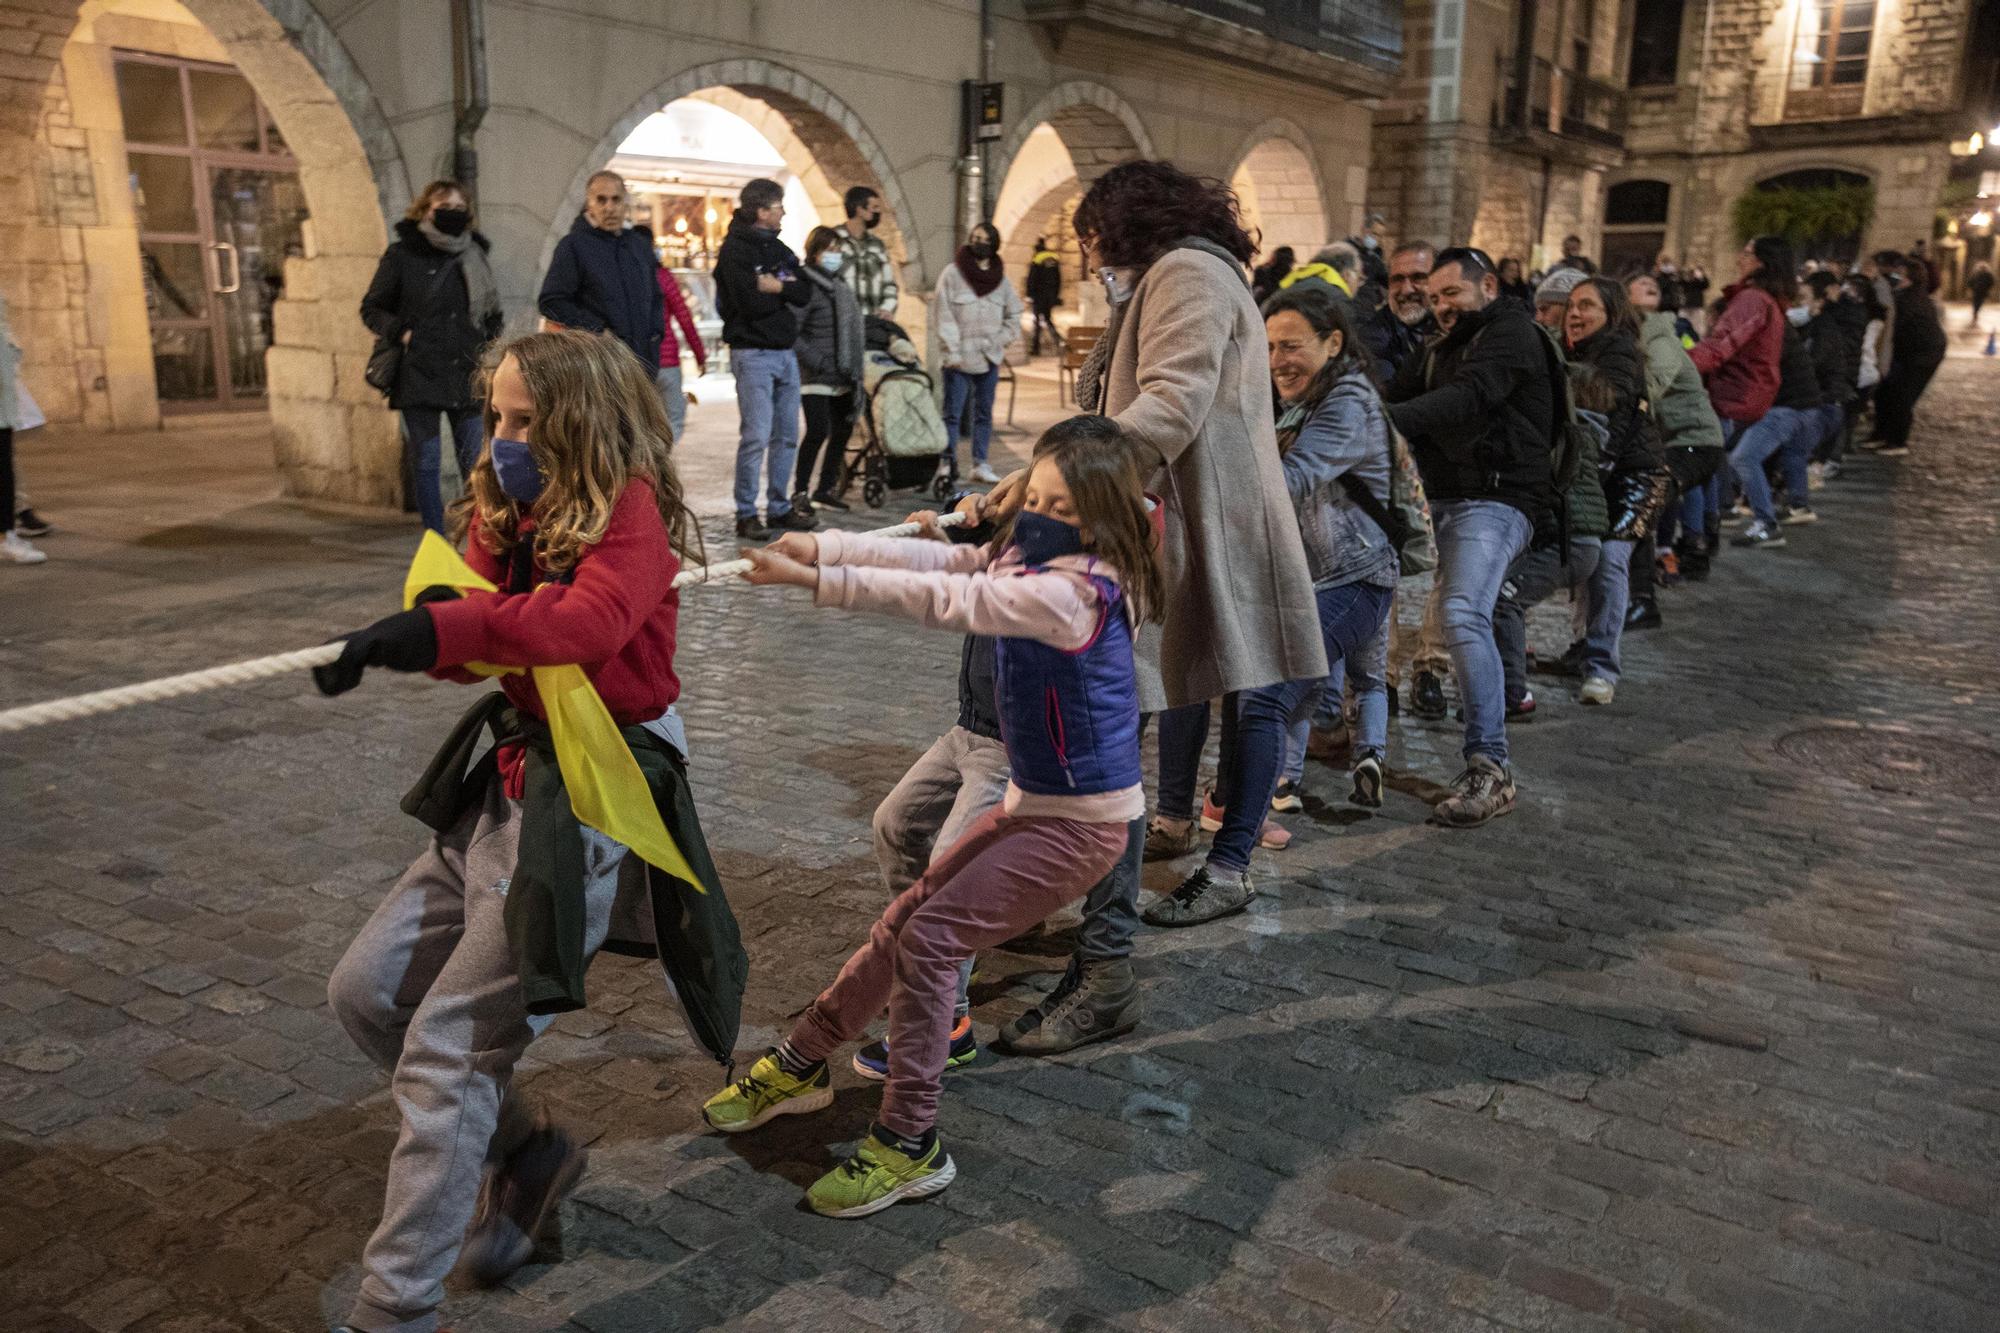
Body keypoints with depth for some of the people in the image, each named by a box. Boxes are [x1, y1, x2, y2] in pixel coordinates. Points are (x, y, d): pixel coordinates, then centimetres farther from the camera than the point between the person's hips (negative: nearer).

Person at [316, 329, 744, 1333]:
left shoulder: (631, 509, -13)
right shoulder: (508, 511, 11)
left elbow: (592, 619, -32)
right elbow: (472, 630, -1)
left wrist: (446, 627, -37)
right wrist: (421, 628, -23)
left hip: (593, 799, -9)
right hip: (509, 779, 9)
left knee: (447, 1048, -6)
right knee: (365, 992, 11)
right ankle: (527, 1148, 29)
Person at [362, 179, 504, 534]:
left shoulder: (473, 255, 11)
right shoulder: (402, 255, 0)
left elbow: (492, 311, 23)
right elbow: (372, 309, 5)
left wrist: (488, 342, 6)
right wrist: (402, 333, -10)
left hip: (467, 375, 3)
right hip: (420, 375, -3)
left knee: (474, 464, 2)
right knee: (427, 463, 1)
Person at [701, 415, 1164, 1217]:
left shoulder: (1071, 593, -25)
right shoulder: (1030, 563, 4)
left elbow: (943, 601, -30)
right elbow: (943, 561, -1)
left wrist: (816, 580, -30)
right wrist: (824, 547, -10)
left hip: (1082, 821, -10)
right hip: (1034, 804, 10)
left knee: (929, 938, -13)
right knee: (906, 920, 13)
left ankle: (911, 1148, -1)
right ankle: (799, 1067, 29)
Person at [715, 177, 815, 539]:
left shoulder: (779, 249, 16)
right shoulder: (735, 250, -8)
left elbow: (805, 294, 5)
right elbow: (752, 302, -19)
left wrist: (776, 286, -12)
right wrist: (786, 292, -4)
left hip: (786, 352, 8)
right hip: (753, 353, -8)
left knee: (787, 435, 10)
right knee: (756, 435, -10)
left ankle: (779, 508, 19)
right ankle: (746, 514, -2)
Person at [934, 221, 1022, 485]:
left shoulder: (1001, 279, 8)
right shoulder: (952, 274, -3)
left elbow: (1013, 316, 16)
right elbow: (943, 315, -8)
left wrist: (1001, 342, 1)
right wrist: (952, 351, -14)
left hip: (990, 357, 4)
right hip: (960, 358, -4)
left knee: (984, 413, 9)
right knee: (952, 414, -4)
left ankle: (980, 464, 16)